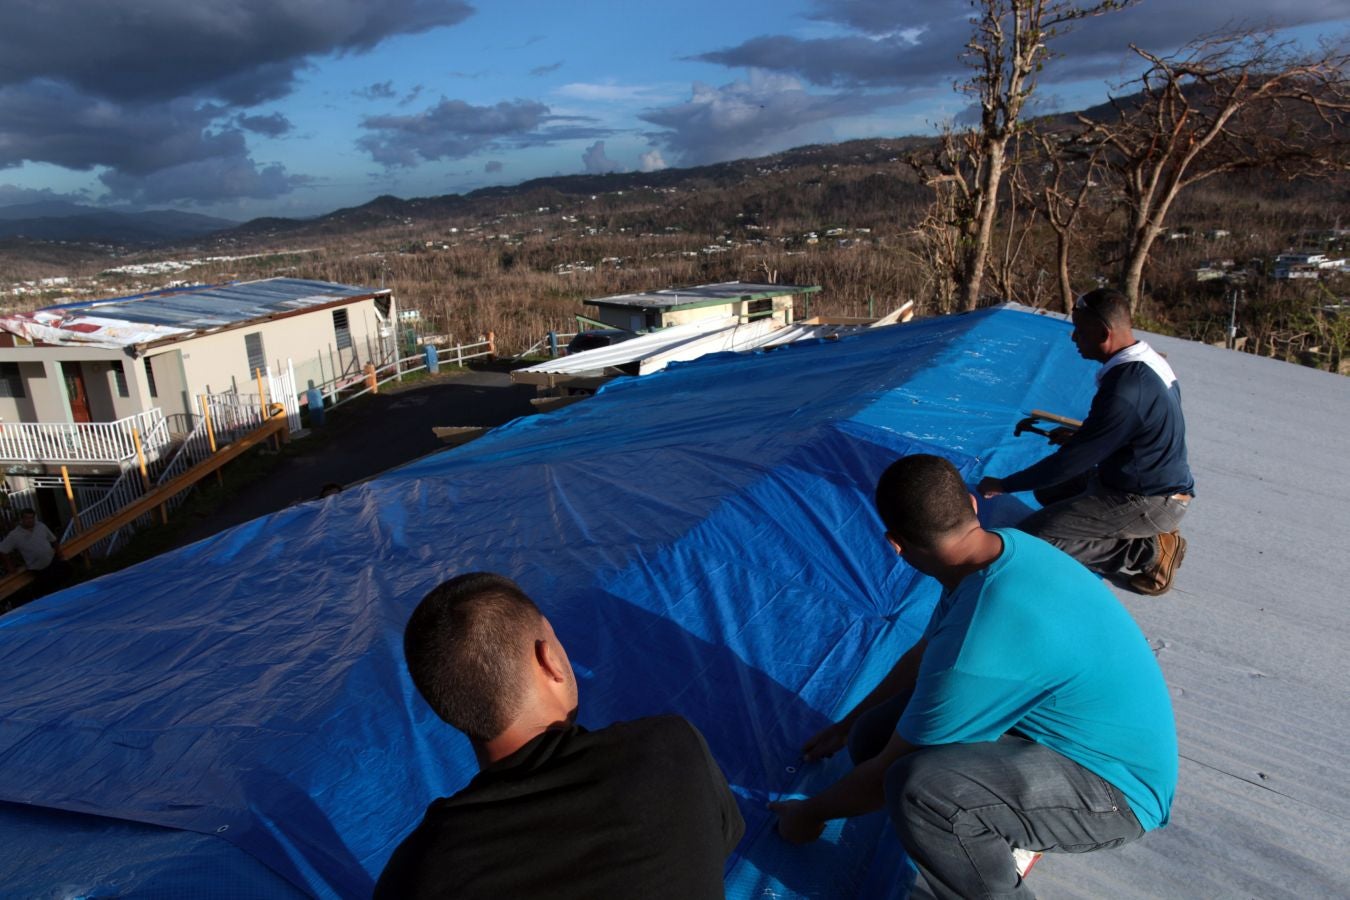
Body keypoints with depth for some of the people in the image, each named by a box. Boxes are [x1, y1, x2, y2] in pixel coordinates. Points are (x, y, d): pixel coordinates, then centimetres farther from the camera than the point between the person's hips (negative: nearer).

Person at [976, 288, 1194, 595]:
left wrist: (1004, 485, -13)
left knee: (1031, 539, -15)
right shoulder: (1150, 362, 1)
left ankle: (1148, 551, -6)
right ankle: (1151, 535, 12)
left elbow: (1073, 460, -22)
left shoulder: (1124, 390, -28)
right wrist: (1078, 437, 11)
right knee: (1047, 491, 22)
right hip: (1160, 484, 10)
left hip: (1149, 502, -10)